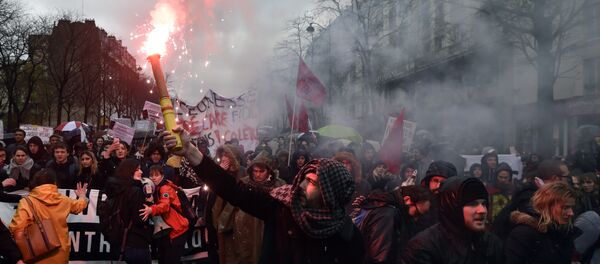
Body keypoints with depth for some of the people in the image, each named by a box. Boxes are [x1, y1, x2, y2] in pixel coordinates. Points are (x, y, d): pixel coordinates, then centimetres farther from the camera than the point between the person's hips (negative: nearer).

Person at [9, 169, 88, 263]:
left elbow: (16, 228, -23)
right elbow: (80, 205, 21)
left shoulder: (27, 202, -14)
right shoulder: (63, 200, 0)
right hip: (60, 253, 3)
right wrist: (82, 196, 44)